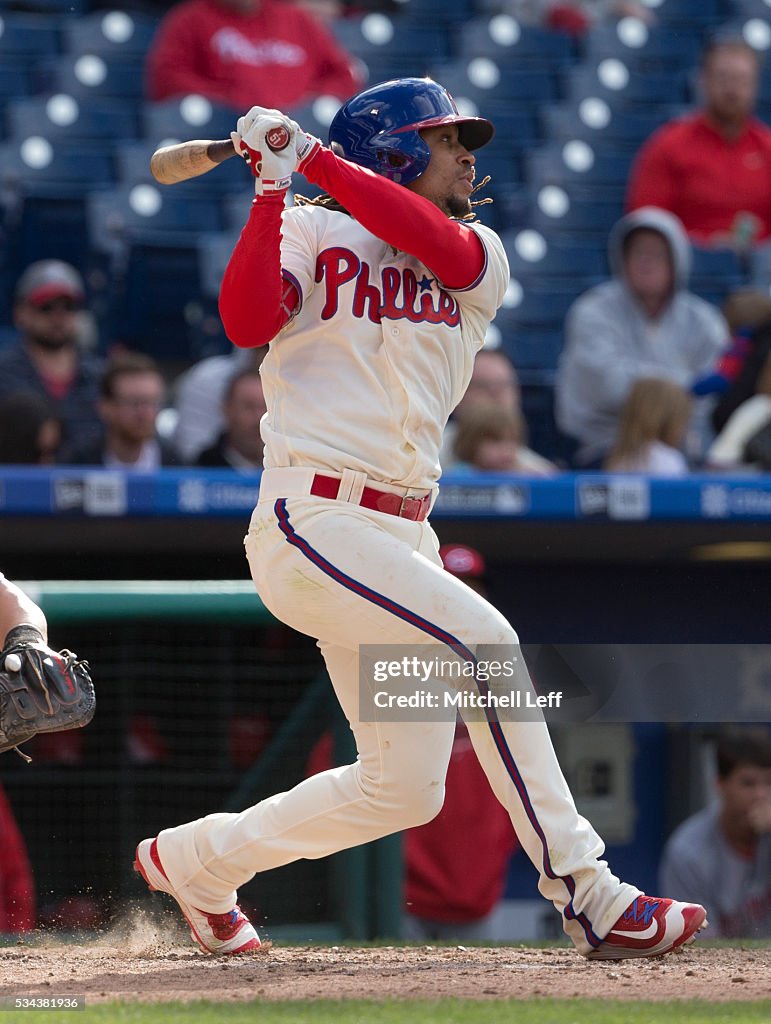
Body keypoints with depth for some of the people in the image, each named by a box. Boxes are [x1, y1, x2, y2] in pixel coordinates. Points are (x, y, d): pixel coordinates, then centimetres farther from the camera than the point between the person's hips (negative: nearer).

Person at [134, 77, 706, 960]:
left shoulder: (480, 257, 13)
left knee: (403, 787, 5)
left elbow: (436, 243, -11)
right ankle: (584, 894, -19)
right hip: (314, 522, -7)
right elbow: (248, 322, -16)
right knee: (482, 640, -24)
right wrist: (273, 189, -18)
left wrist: (310, 155, -13)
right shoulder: (310, 232, 3)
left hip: (404, 537, 7)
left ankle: (194, 862, 22)